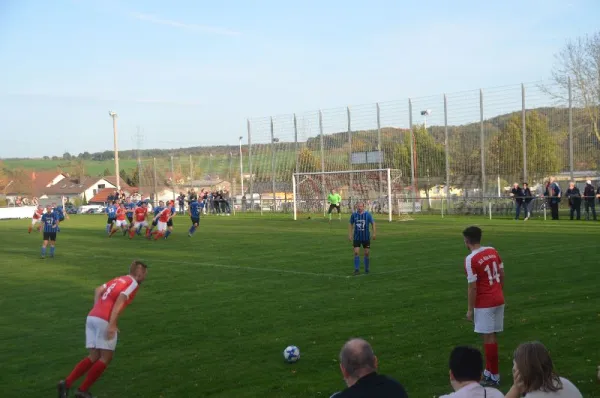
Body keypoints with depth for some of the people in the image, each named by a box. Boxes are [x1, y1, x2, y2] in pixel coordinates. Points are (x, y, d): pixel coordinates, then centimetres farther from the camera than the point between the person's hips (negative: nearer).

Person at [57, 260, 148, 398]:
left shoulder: (118, 279, 24)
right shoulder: (133, 284, 0)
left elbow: (98, 290, 21)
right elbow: (120, 301, -15)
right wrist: (112, 324, -21)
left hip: (92, 317, 8)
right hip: (105, 321, -8)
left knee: (94, 357, 11)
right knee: (106, 358, 4)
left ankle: (67, 383, -2)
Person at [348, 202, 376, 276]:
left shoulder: (367, 214, -5)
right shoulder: (354, 215, -1)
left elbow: (373, 223, 0)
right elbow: (350, 224, 9)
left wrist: (374, 233, -8)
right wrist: (350, 235, 4)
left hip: (366, 237, 0)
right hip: (357, 237, 1)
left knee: (367, 253, 4)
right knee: (356, 253, -8)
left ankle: (366, 269, 20)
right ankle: (357, 269, -2)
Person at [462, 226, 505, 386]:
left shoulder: (470, 259, -17)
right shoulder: (493, 251, 4)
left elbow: (472, 287, -16)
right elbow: (502, 275, 11)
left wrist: (470, 309, -8)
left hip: (485, 303, -7)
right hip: (499, 300, 7)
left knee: (489, 337, 0)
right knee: (491, 336, 15)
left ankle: (494, 376, 5)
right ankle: (488, 371, 24)